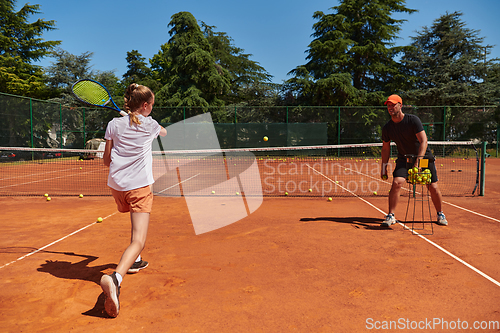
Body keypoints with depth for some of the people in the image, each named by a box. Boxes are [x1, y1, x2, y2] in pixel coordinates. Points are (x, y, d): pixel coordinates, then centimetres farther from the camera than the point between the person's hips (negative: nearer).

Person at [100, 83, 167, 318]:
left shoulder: (114, 124, 7)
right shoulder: (150, 125, 4)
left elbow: (106, 160, 8)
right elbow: (166, 132, 30)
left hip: (116, 184, 5)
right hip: (139, 186, -5)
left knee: (138, 222, 32)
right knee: (138, 240, -11)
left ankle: (134, 261, 42)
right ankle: (115, 278, -34)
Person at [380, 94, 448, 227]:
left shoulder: (413, 120, -19)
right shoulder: (387, 128, -7)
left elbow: (424, 141, -25)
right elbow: (386, 148, 6)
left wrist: (418, 161, -36)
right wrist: (384, 167, 3)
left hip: (423, 157, -2)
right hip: (404, 159, 2)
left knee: (433, 187, -2)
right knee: (396, 183, -19)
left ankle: (440, 214, 24)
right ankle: (391, 216, -9)